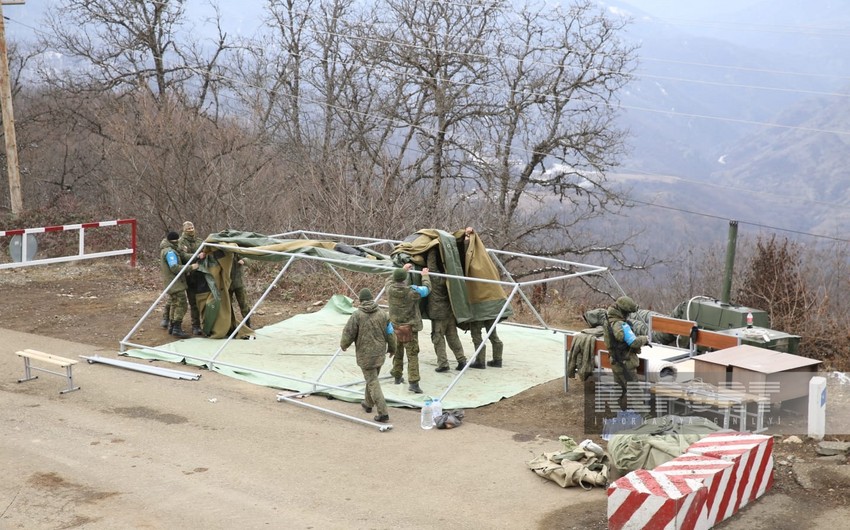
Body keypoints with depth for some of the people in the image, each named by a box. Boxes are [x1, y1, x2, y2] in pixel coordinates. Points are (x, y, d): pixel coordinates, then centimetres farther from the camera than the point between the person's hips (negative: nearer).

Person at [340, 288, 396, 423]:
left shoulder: (357, 315, -15)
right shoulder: (382, 313, -1)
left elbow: (348, 334, -9)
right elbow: (390, 334, 6)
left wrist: (343, 345, 12)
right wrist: (391, 348, 23)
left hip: (365, 355, -5)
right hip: (380, 353, 5)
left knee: (372, 382, -3)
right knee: (372, 378, 25)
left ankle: (383, 413, -9)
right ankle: (368, 403, 43)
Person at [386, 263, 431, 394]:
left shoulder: (390, 290, -9)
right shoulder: (412, 291, -20)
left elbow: (389, 279, 15)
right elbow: (427, 289, -3)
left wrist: (403, 269, 23)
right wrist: (425, 276, 14)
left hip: (395, 327, 5)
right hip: (409, 327, -5)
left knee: (397, 353, 21)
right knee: (412, 355, -3)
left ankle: (397, 377, 35)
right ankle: (413, 382, -10)